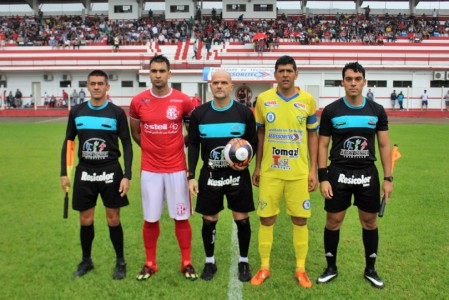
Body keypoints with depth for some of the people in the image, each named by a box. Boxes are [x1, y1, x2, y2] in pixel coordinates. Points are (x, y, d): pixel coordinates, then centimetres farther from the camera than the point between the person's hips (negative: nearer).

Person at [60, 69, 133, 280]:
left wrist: (127, 175, -10)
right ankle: (86, 260, 30)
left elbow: (127, 145, -2)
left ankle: (120, 262, 22)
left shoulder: (117, 112, -5)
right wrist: (64, 173, 4)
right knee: (86, 220, 10)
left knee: (113, 219, 5)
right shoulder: (76, 112, 3)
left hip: (110, 173, -2)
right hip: (85, 173, 2)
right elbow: (68, 142, 10)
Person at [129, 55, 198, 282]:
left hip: (177, 168, -1)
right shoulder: (138, 101, -2)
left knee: (181, 217, 6)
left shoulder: (183, 101, -6)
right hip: (150, 169, 1)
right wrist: (151, 149, 12)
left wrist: (178, 147, 8)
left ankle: (186, 263, 22)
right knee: (150, 219, 9)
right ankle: (150, 263, 26)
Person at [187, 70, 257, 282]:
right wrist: (191, 176, -2)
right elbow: (194, 146, 4)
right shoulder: (199, 113, -1)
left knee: (242, 219, 5)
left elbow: (253, 142, 5)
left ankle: (243, 262, 25)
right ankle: (210, 262, 28)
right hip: (210, 175, 1)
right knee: (209, 220, 8)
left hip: (237, 175, 0)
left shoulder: (245, 112, -3)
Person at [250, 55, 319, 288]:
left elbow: (313, 135, 5)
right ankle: (264, 267, 22)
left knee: (300, 219, 6)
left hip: (299, 172, 0)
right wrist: (257, 167, 7)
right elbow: (260, 134, 8)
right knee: (266, 218, 6)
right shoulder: (263, 99, 0)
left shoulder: (307, 100, -1)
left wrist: (313, 170, 0)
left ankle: (300, 269, 23)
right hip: (270, 171, 0)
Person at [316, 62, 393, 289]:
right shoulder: (331, 111, -3)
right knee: (333, 220, 5)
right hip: (338, 173, -1)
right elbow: (323, 145, -1)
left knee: (369, 221, 10)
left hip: (368, 174, 2)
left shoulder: (377, 111, 2)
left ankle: (370, 269, 29)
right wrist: (323, 178, -7)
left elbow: (384, 145, 5)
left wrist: (388, 178, 0)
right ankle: (331, 267, 24)